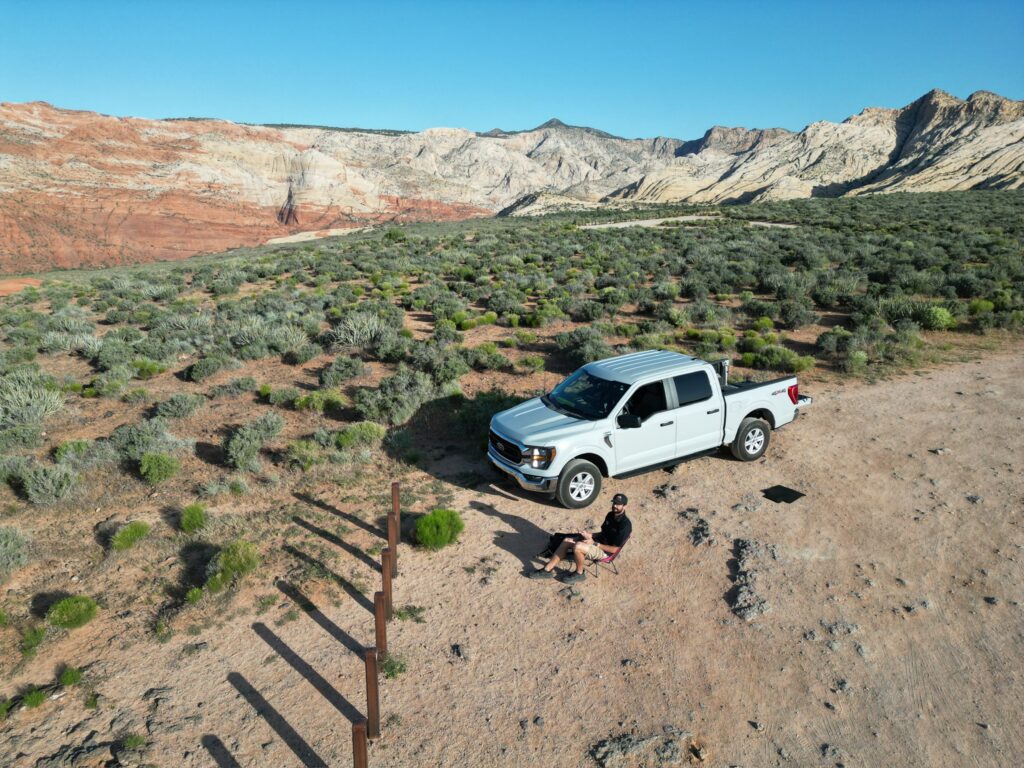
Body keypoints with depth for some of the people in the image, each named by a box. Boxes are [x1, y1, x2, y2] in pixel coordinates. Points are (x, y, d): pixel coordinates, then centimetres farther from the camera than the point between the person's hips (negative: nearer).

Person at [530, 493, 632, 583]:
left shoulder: (625, 525, -21)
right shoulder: (610, 515, 6)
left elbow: (614, 549, -20)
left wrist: (595, 543, -17)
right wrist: (591, 535, 0)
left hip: (605, 551, -9)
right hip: (597, 541, 9)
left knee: (577, 546, -31)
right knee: (566, 541, -6)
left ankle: (579, 573, -4)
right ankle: (547, 570, -2)